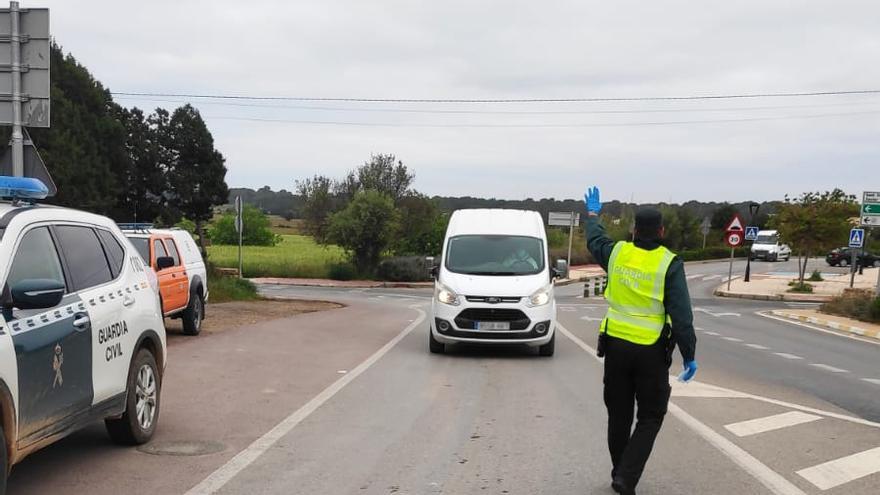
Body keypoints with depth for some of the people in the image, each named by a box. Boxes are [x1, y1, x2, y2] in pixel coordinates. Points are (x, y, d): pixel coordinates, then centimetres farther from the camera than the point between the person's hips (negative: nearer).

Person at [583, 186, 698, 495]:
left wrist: (592, 214, 43)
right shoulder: (669, 263, -11)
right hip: (651, 350, -4)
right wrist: (689, 354, -9)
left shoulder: (617, 253, 0)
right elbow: (681, 314, -14)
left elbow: (594, 241, 25)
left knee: (619, 414, 16)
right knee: (650, 417, 7)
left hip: (616, 344, 4)